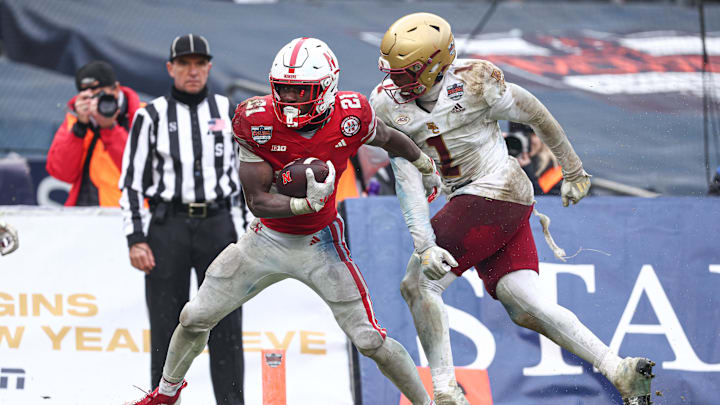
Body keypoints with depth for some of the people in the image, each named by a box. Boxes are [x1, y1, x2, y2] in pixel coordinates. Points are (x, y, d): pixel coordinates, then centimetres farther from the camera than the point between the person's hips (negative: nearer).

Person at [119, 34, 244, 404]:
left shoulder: (228, 112, 10)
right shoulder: (152, 116, 4)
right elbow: (131, 179, 3)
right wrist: (135, 238, -5)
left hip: (217, 224, 1)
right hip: (168, 225, -1)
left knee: (226, 324, -2)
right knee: (166, 324, 0)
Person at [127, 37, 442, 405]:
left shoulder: (351, 116, -20)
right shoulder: (258, 122, -21)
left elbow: (389, 139, 4)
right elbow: (257, 202, -18)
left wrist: (425, 168, 22)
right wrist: (306, 203, -35)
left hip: (320, 244, -2)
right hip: (267, 238, 2)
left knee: (369, 341, -7)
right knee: (194, 318, 8)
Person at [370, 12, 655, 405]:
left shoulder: (475, 83, -15)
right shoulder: (389, 104, -1)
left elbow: (537, 117, -1)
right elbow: (407, 181, -7)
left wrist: (573, 172, 11)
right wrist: (424, 244, -18)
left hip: (496, 192, -7)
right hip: (466, 201, 7)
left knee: (417, 285, -13)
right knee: (525, 307, -2)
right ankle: (619, 371, -2)